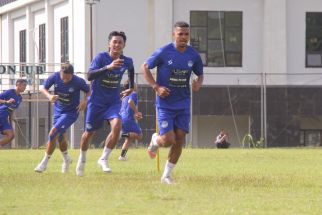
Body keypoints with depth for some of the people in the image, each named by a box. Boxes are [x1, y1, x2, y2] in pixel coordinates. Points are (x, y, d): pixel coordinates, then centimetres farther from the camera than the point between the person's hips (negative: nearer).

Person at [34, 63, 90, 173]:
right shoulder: (54, 77, -17)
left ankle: (44, 163, -5)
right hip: (58, 110, 5)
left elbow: (88, 91, -6)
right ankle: (66, 159, 45)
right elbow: (43, 88, -3)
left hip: (71, 113, -5)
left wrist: (84, 101, -24)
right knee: (60, 136, 17)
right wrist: (49, 95, -24)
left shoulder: (78, 81, -24)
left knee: (53, 134, -17)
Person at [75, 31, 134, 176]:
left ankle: (104, 159, -10)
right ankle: (82, 159, 38)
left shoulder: (126, 61, -5)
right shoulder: (101, 57, -18)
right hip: (97, 101, -2)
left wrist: (131, 87, 23)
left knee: (116, 126, -24)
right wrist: (108, 67, -44)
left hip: (114, 101, 2)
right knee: (89, 132, 11)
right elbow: (89, 76, -33)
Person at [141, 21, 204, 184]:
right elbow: (145, 67, -2)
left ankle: (167, 175, 13)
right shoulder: (163, 52, -12)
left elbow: (200, 73, 15)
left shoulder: (193, 55, 0)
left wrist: (198, 83, -9)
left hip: (183, 104, 4)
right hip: (165, 104, -4)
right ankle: (155, 141, 26)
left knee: (179, 140, 0)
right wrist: (156, 87, -13)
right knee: (168, 140, -12)